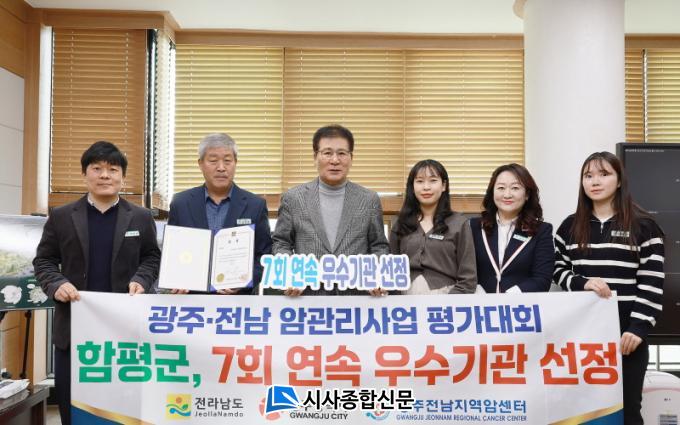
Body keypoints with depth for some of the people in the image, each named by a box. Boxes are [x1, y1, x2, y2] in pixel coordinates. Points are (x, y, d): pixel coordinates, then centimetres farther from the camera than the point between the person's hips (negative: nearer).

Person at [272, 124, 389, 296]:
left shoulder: (369, 199, 7)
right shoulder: (293, 198, 5)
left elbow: (379, 246, 12)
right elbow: (281, 243, 11)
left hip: (357, 294, 1)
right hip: (307, 294, -1)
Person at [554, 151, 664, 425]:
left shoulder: (643, 227, -1)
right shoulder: (570, 226, 9)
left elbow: (651, 284, -5)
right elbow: (558, 270, 10)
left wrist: (638, 328, -13)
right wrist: (581, 283, -11)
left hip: (626, 332, -2)